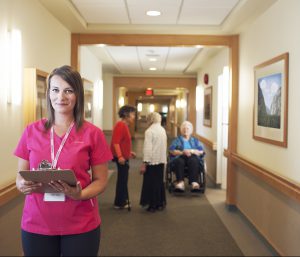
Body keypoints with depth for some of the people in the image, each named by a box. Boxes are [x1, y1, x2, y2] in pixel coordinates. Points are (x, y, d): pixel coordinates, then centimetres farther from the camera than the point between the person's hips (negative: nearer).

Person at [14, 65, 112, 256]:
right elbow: (20, 175, 8)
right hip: (36, 224, 2)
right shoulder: (32, 131, 2)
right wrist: (22, 185, -13)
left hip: (81, 226, -2)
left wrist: (80, 194, -19)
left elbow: (101, 180, -1)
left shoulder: (93, 134, -4)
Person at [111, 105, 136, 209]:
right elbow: (115, 142, -26)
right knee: (122, 180, -1)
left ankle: (123, 200, 30)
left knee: (123, 179, 18)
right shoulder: (120, 125, -18)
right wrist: (120, 156, -32)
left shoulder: (124, 125, 14)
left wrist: (129, 152, 23)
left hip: (124, 157, 10)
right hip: (121, 158, -10)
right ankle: (120, 203, 9)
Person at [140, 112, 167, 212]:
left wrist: (144, 163, -14)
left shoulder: (149, 131, -13)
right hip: (161, 160, 7)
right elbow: (164, 146, 11)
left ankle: (153, 205, 9)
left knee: (151, 183, 3)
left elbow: (148, 148, -17)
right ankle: (161, 203, 22)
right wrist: (163, 158, 17)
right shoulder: (163, 130, 8)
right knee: (160, 182, 15)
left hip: (152, 161, -6)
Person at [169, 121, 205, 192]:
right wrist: (182, 152, -12)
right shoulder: (177, 140, 23)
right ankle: (180, 182, -49)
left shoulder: (195, 140, 25)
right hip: (179, 157, 0)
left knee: (193, 161, -36)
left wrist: (191, 151, -7)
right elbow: (171, 151, 5)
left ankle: (194, 182, -49)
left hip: (193, 158, 0)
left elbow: (201, 152, 9)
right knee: (179, 161, -37)